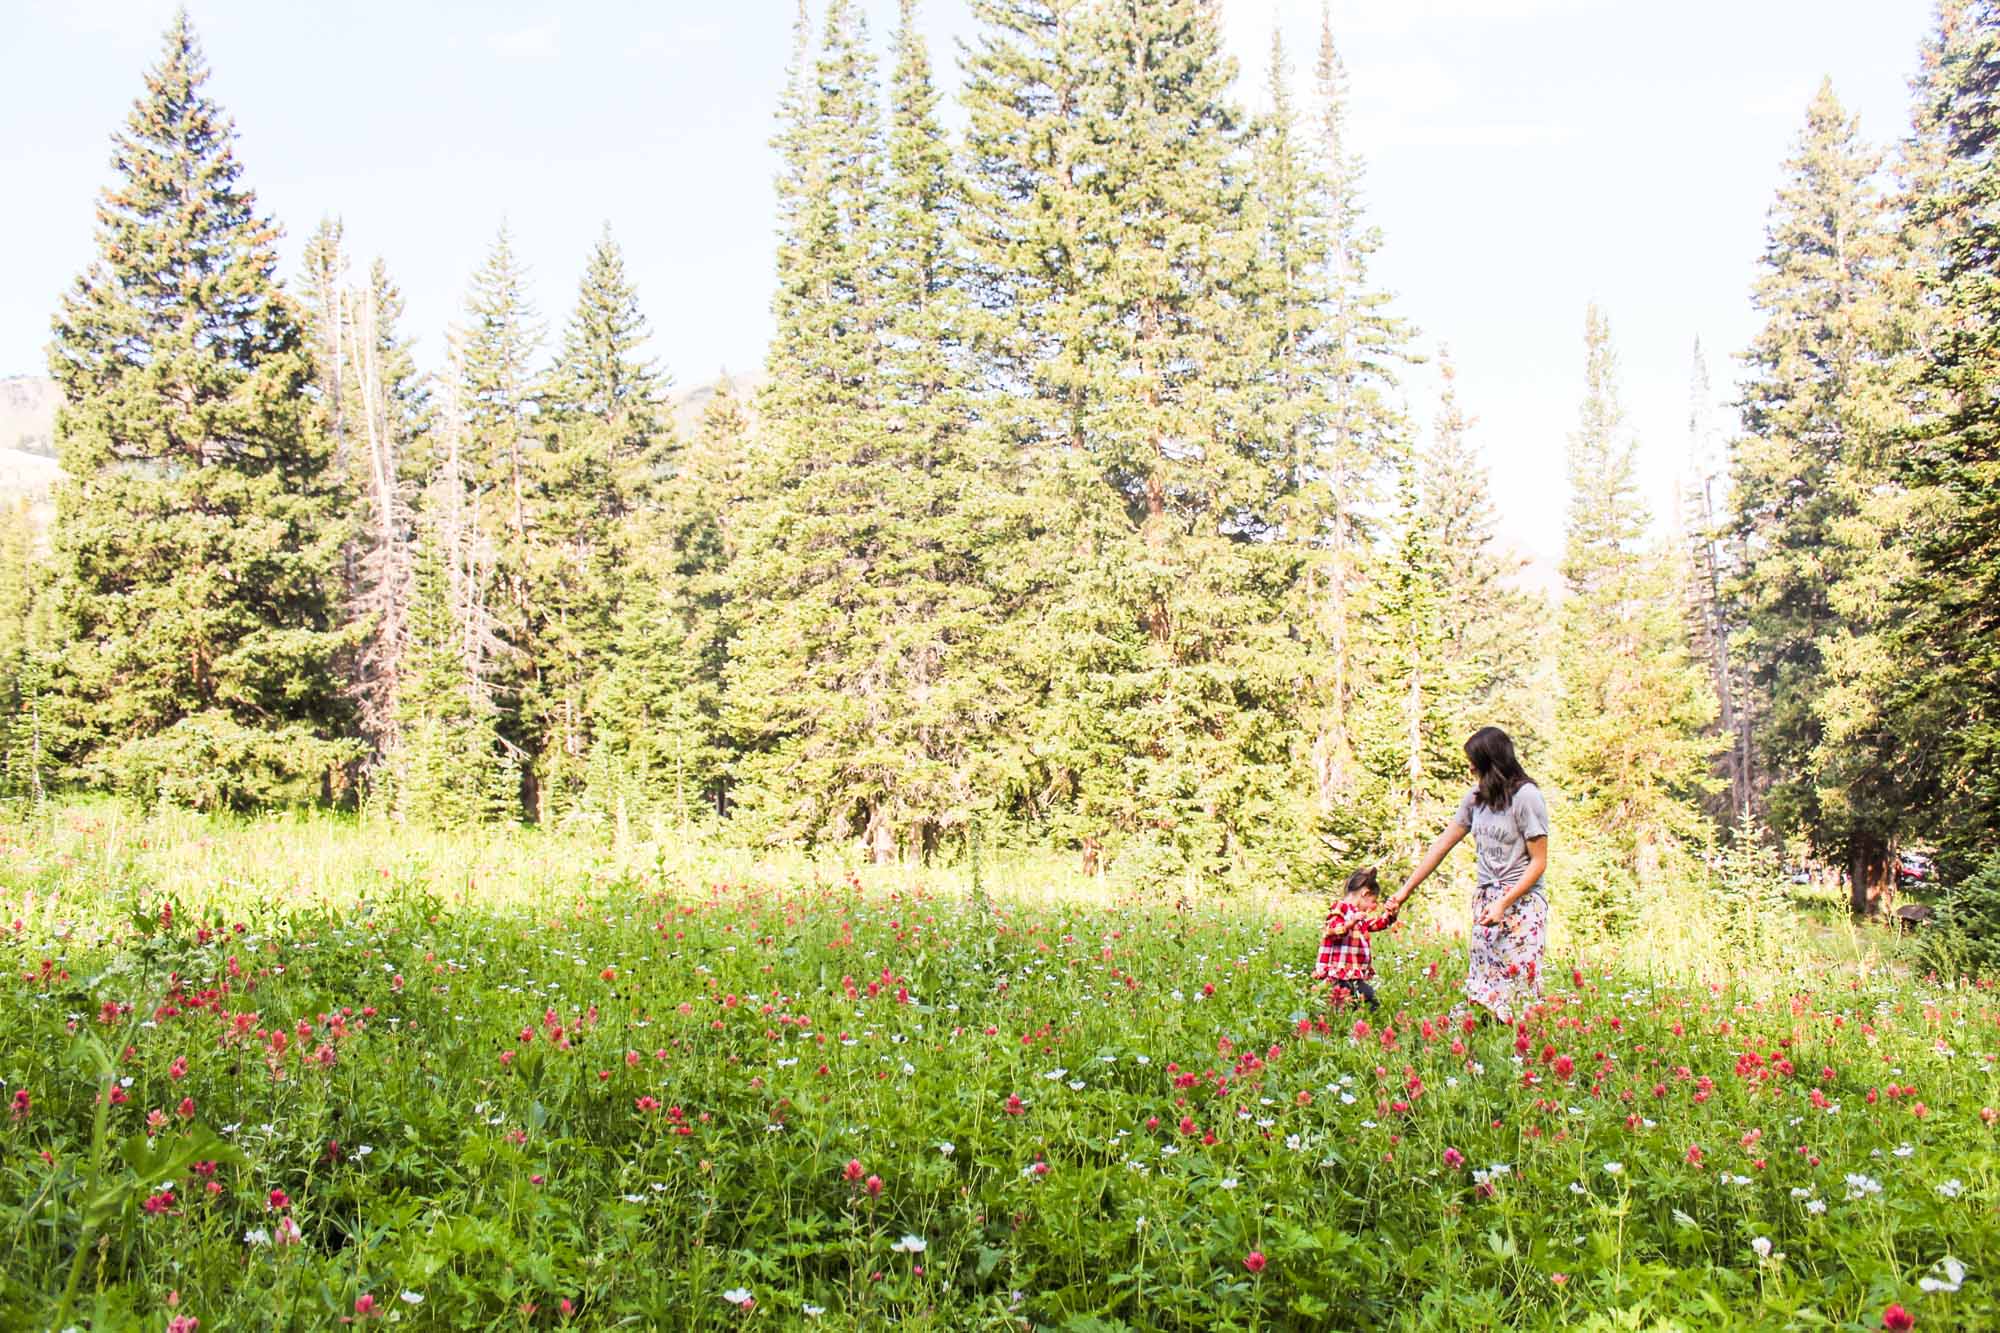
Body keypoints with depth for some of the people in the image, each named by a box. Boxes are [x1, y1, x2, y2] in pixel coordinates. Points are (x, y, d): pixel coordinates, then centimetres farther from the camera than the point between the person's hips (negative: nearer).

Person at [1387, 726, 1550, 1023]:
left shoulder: (1526, 797, -10)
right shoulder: (1477, 796, 9)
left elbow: (1539, 862, -10)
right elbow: (1443, 844, 13)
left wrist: (1503, 904, -17)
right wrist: (1406, 890, 13)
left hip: (1521, 901, -7)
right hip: (1484, 899, 7)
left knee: (1518, 987, -9)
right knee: (1484, 987, 4)